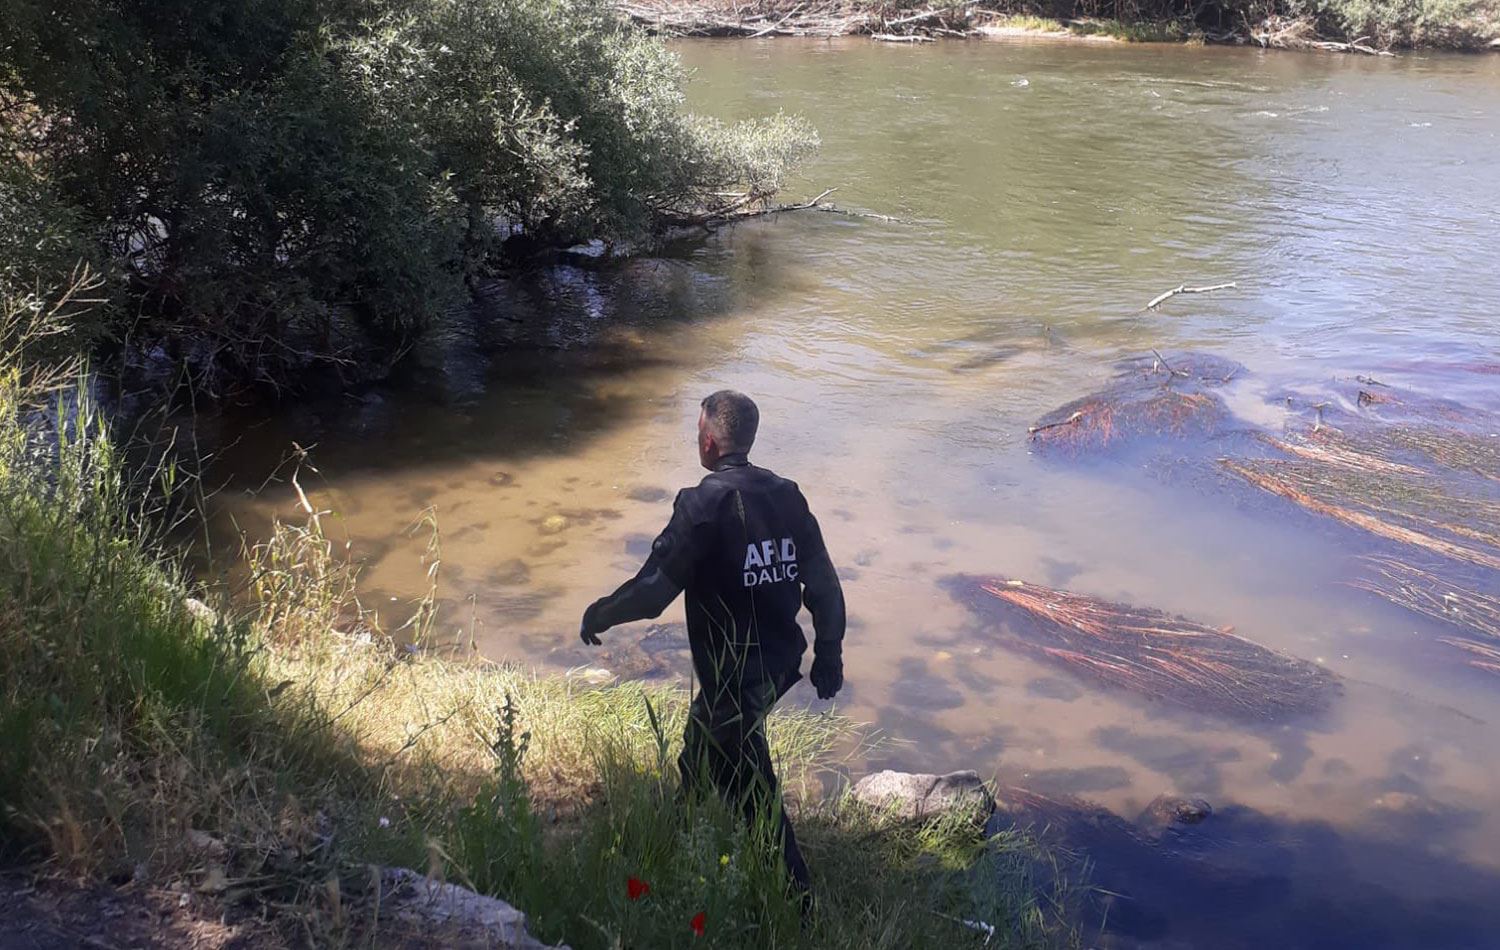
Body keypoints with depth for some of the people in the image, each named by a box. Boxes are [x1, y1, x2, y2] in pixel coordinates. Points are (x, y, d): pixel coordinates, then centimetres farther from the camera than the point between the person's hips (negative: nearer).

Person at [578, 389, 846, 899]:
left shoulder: (704, 503, -20)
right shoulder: (786, 494, -1)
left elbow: (652, 589, -20)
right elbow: (824, 585, 2)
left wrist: (598, 615, -2)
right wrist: (829, 656, 13)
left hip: (731, 676, -8)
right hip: (778, 663, 8)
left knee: (750, 790, 8)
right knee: (701, 749, 30)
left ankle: (795, 897, 17)